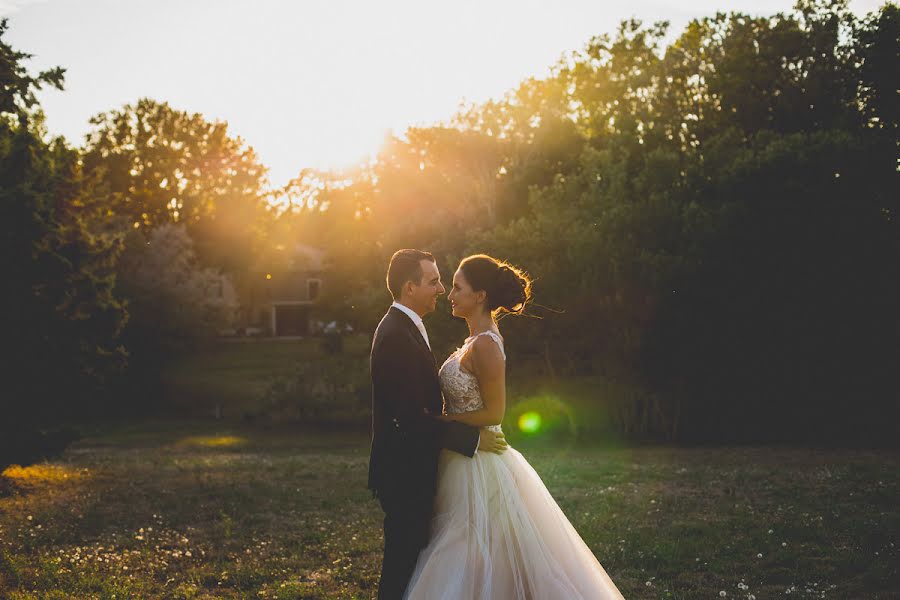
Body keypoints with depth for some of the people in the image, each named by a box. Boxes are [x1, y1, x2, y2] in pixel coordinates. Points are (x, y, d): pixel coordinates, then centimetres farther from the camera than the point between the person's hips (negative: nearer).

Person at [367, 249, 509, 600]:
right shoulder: (397, 336, -22)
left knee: (407, 560, 17)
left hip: (411, 469, 10)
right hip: (404, 474, -10)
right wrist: (475, 437, -19)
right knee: (402, 566, 0)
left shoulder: (404, 328, 12)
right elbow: (411, 418, -26)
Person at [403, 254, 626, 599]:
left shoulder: (484, 345, -20)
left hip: (476, 465, -10)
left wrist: (439, 420, -15)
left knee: (469, 563, 0)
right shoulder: (478, 339, 9)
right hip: (466, 458, 10)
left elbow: (494, 413, -20)